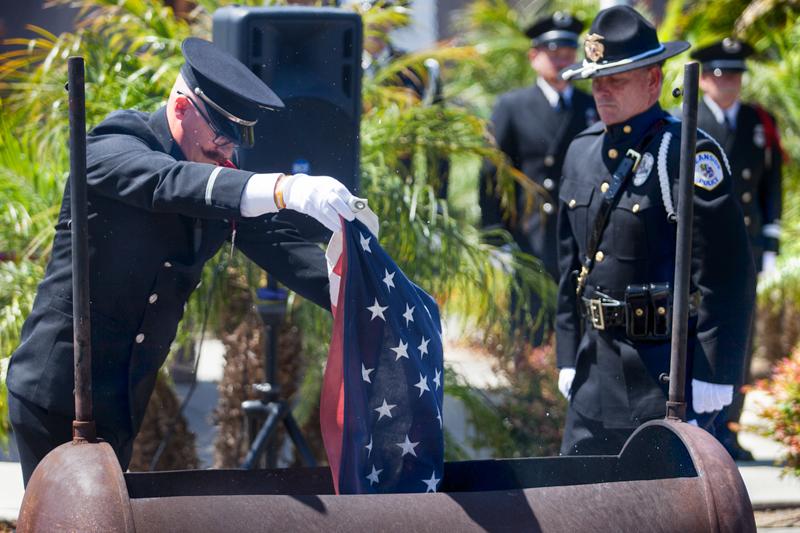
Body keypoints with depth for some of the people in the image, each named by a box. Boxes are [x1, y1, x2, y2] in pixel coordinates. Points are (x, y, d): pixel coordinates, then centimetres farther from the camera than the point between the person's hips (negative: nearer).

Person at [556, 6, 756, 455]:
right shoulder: (582, 152, 12)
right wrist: (569, 358, 16)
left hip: (667, 375, -7)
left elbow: (729, 273, -14)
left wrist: (713, 375, -16)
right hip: (596, 375, 7)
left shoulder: (690, 154, -12)